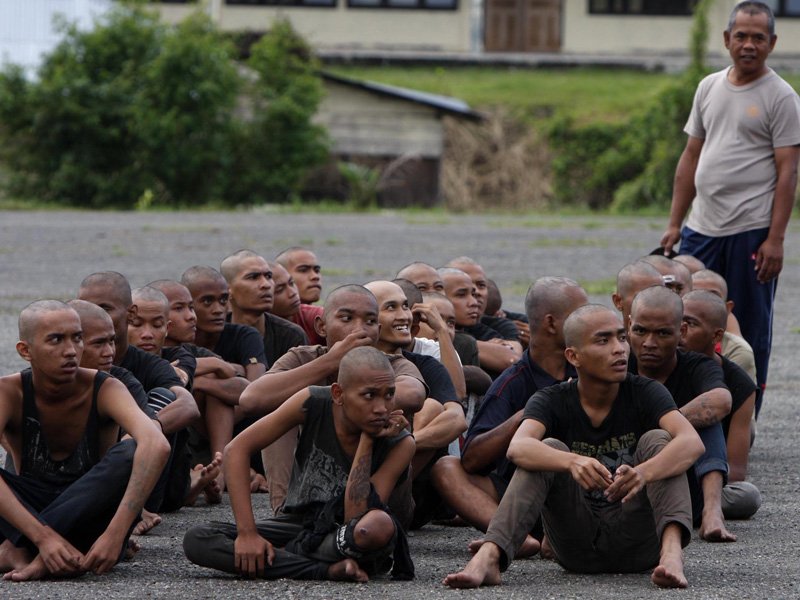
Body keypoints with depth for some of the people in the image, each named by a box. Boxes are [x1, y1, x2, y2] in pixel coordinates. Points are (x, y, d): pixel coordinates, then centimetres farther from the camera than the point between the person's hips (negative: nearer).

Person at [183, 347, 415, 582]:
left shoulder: (399, 444, -18)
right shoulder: (314, 403, -16)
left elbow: (355, 518, -27)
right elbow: (237, 449, -14)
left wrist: (367, 440, -27)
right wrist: (247, 533, -21)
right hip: (298, 523, 2)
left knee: (379, 527, -41)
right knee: (196, 541, -22)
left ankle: (279, 555, -16)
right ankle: (329, 570, -26)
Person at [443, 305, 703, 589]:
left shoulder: (645, 393, -4)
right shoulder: (551, 402, -3)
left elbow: (692, 442, -23)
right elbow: (518, 447, -26)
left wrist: (644, 472, -45)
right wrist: (573, 462, -47)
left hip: (637, 544, 0)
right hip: (577, 550, 0)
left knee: (657, 440, -18)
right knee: (550, 448, -19)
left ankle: (672, 552, -44)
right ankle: (488, 557, -39)